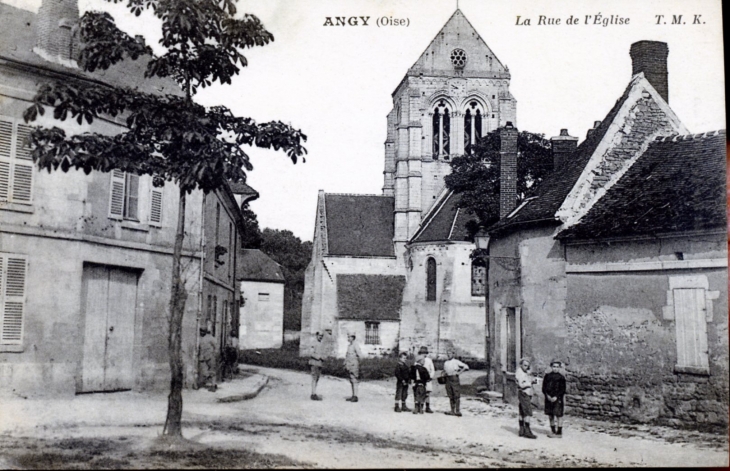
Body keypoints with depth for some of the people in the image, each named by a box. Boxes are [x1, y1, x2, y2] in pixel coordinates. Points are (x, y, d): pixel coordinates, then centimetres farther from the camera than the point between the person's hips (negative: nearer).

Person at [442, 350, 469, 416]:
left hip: (455, 379, -6)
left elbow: (466, 367, -5)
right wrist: (444, 374, 8)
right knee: (451, 396, 5)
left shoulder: (456, 362, -1)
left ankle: (458, 411, -8)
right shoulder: (446, 363, 16)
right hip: (448, 379, 6)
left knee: (456, 396, -8)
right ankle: (452, 411, 8)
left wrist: (459, 372, -10)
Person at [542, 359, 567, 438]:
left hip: (557, 399, -4)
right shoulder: (547, 376, 8)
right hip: (549, 398, 4)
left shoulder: (561, 377, -3)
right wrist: (547, 395, -8)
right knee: (550, 415, 10)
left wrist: (556, 397, -15)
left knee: (558, 415, -3)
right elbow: (544, 388, 7)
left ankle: (559, 433, 1)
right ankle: (553, 431, 21)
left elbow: (563, 390, -6)